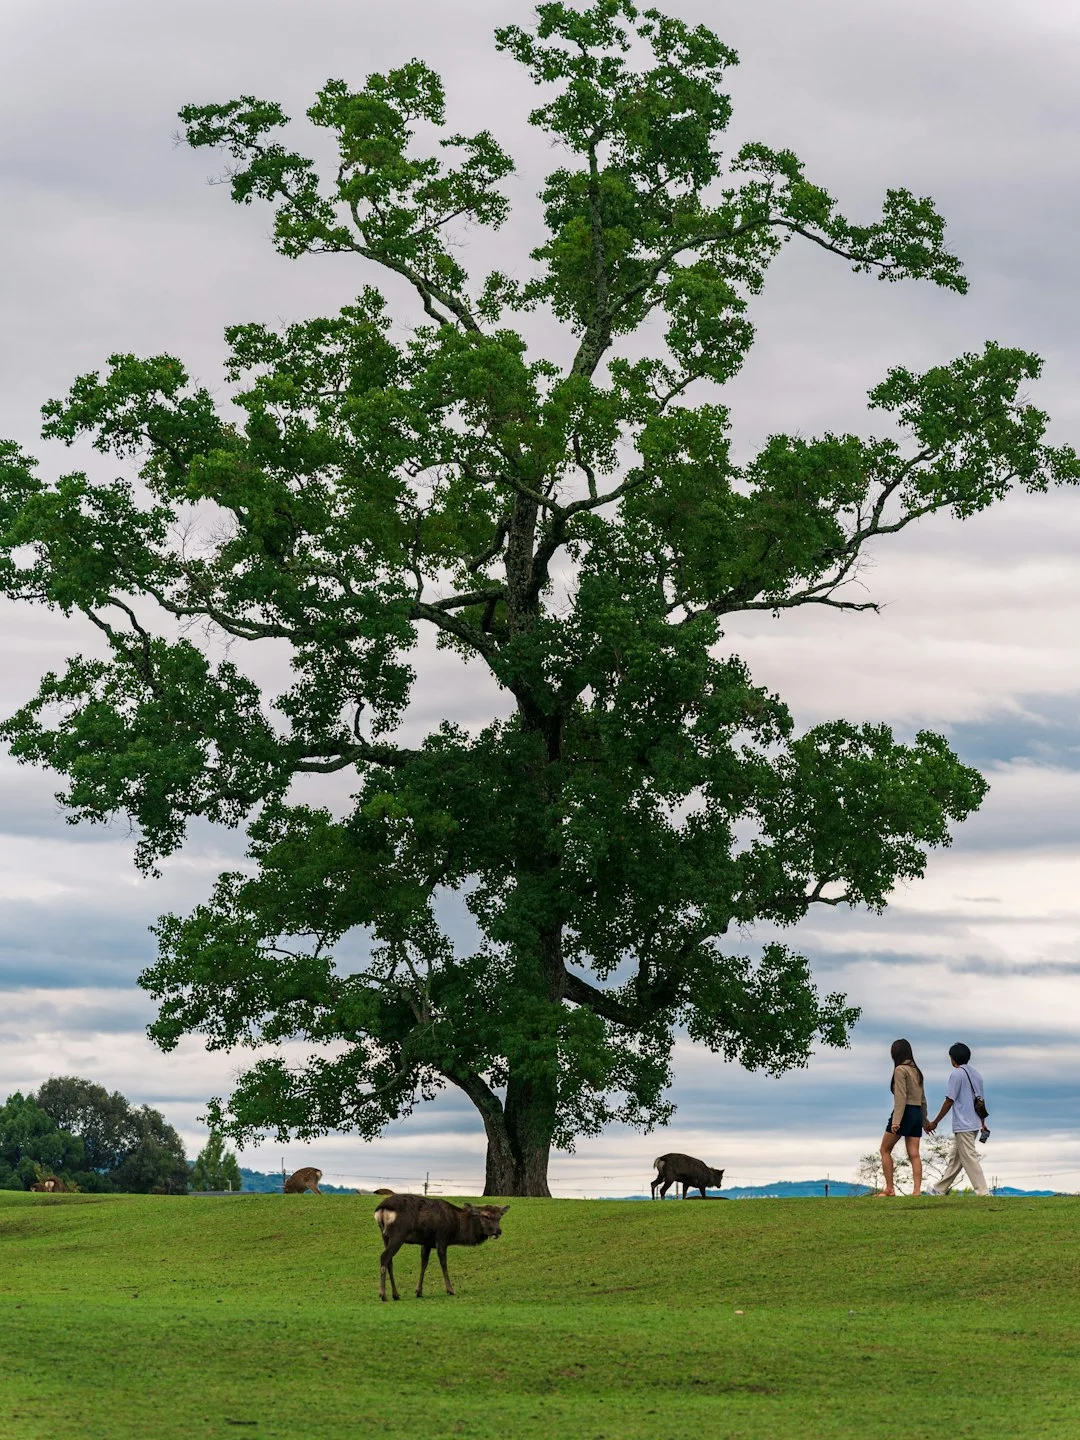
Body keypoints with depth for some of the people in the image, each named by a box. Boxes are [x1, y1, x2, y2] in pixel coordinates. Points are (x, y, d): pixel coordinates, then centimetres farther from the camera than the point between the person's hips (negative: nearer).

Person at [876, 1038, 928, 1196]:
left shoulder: (900, 1070, -8)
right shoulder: (916, 1071, 15)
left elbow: (901, 1097, -17)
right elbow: (922, 1098, 18)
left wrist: (896, 1121, -22)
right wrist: (925, 1121, 24)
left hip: (905, 1112, -7)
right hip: (917, 1114, 7)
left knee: (885, 1150, 4)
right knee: (914, 1154, 2)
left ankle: (889, 1188, 0)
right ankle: (917, 1190, -7)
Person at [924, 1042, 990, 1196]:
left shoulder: (957, 1074, -12)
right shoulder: (976, 1074, 13)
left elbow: (949, 1101, -13)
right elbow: (980, 1101, 16)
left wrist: (935, 1123, -6)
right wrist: (983, 1124, 23)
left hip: (963, 1126, -9)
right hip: (974, 1125, 9)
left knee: (969, 1159, -7)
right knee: (955, 1158, 14)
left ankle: (983, 1192, -11)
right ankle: (940, 1189, 20)